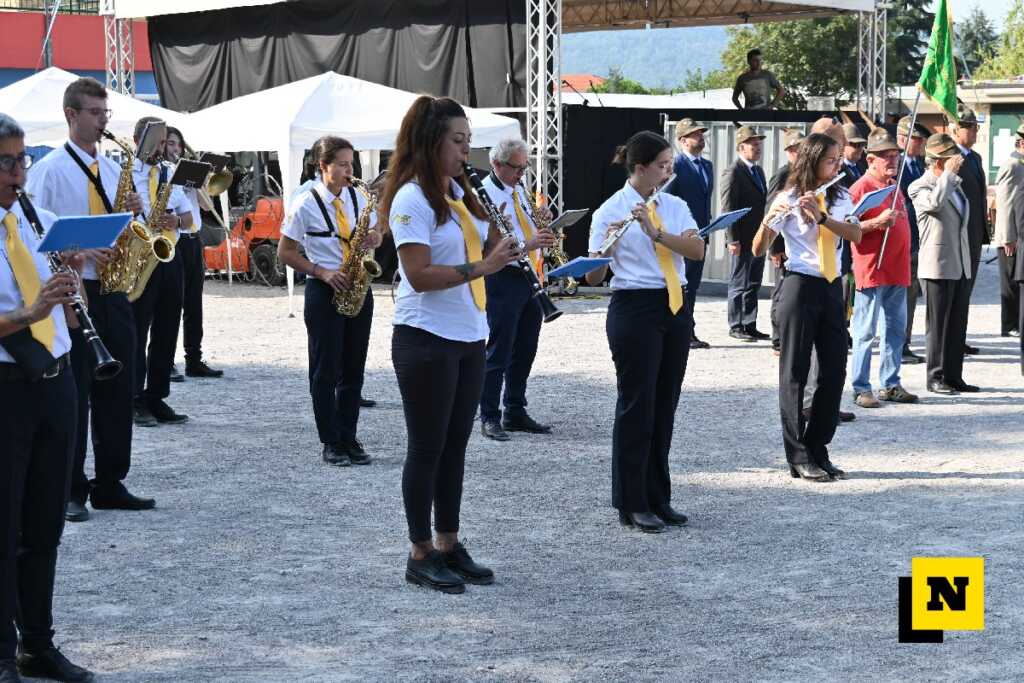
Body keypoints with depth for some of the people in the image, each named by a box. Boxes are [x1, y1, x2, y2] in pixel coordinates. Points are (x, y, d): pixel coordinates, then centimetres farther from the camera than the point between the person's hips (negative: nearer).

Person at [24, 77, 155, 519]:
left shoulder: (113, 169, 14)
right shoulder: (50, 169, -4)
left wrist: (134, 212, -2)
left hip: (112, 289, 6)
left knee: (117, 390, 8)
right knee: (73, 393, -2)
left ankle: (110, 485, 16)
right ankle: (70, 491, 5)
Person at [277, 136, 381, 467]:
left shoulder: (357, 198, 6)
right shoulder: (306, 204, -8)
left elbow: (375, 231, 19)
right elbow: (285, 252, -4)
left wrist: (375, 237, -6)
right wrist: (321, 272, -15)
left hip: (357, 288, 5)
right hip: (324, 291, -5)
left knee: (353, 369, 7)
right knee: (325, 370, 0)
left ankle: (349, 439, 15)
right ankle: (330, 443, 7)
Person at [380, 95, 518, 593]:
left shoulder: (460, 193, 12)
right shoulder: (411, 198, -13)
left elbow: (488, 244, 17)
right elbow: (419, 275, -20)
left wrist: (520, 241, -1)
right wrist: (482, 267, -25)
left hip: (469, 337, 8)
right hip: (427, 341, -8)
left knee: (455, 446, 11)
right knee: (428, 449, 0)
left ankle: (449, 546, 19)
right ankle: (421, 555, 8)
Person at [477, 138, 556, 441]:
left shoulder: (518, 190, 14)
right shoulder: (484, 193, -12)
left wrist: (541, 220, 3)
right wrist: (528, 245, -30)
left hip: (529, 277, 8)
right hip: (503, 278, -8)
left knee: (525, 350, 12)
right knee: (499, 352, -4)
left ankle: (516, 413, 20)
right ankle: (490, 418, 1)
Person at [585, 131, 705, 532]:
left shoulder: (674, 206, 8)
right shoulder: (610, 212, -6)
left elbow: (697, 250, -8)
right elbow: (593, 277, -10)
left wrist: (655, 232, -21)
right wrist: (606, 246, -29)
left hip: (675, 308, 5)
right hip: (634, 309, -5)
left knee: (664, 406, 9)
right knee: (637, 406, -2)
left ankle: (658, 499, 18)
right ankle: (632, 504, 6)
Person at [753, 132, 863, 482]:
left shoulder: (841, 197, 8)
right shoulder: (788, 199, -6)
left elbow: (856, 235, -8)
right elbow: (758, 249, -9)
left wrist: (821, 216, -21)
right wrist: (768, 221, -28)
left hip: (831, 288, 5)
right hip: (799, 286, -5)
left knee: (835, 371, 3)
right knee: (795, 372, -1)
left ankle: (818, 450, 13)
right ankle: (798, 457, 2)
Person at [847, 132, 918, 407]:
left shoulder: (895, 186, 16)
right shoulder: (861, 187, -9)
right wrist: (877, 222, -24)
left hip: (897, 271, 8)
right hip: (872, 271, -8)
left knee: (896, 330, 11)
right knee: (865, 332, -4)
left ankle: (890, 384, 18)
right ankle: (861, 389, 0)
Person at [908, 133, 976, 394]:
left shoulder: (953, 184, 17)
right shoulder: (920, 187, -9)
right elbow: (935, 202, -31)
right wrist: (949, 173, -21)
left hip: (961, 266, 8)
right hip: (938, 266, -8)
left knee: (957, 325, 9)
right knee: (938, 325, -2)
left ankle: (953, 376, 14)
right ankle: (936, 377, 4)